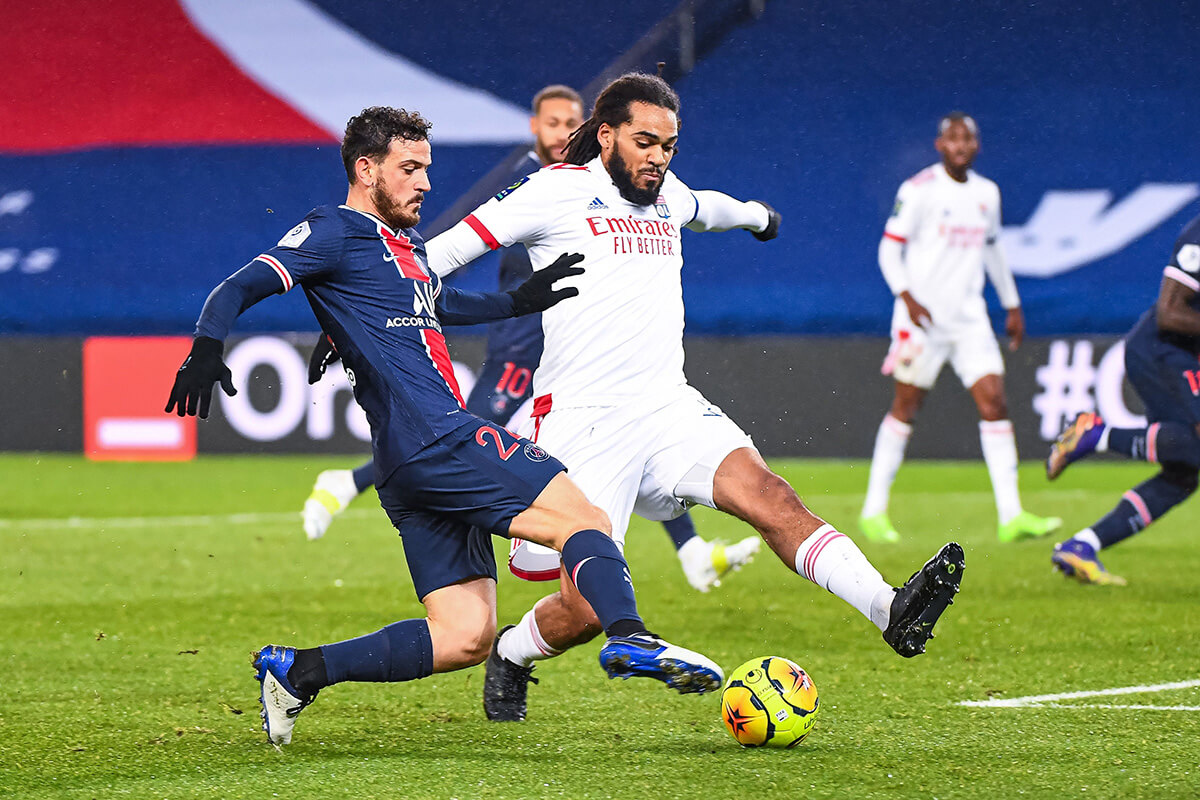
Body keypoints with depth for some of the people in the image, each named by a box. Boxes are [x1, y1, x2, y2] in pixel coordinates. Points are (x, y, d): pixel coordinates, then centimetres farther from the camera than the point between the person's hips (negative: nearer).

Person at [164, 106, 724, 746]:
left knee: (464, 637, 2)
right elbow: (237, 290, -10)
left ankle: (296, 671, 3)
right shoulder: (335, 232, -1)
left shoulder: (407, 247, 26)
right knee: (584, 519, -17)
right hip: (431, 438, -10)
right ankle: (629, 637, -41)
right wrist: (207, 348, -28)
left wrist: (519, 301, 41)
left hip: (420, 466, 10)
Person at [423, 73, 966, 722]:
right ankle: (510, 655, 23)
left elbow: (703, 207, 43)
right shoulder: (559, 190, -2)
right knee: (586, 610, -10)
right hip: (582, 421, -5)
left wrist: (756, 214, 63)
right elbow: (444, 252, -2)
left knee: (766, 494, -22)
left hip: (669, 407, 5)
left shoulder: (666, 195, 17)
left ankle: (891, 611, -38)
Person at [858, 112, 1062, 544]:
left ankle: (1011, 516, -8)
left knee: (994, 403, -6)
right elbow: (889, 248, -7)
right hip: (923, 317, -5)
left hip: (970, 318, 5)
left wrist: (1012, 305, 26)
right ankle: (874, 511, 10)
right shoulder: (919, 190, -7)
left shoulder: (987, 193, 11)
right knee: (906, 408, -1)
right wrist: (908, 297, -20)